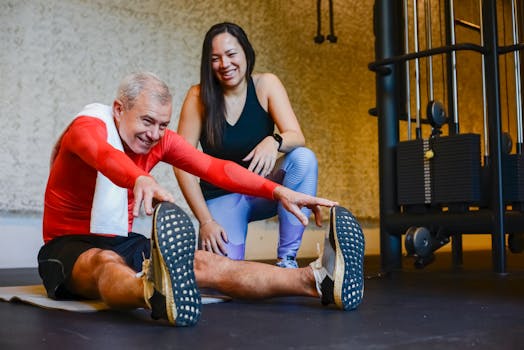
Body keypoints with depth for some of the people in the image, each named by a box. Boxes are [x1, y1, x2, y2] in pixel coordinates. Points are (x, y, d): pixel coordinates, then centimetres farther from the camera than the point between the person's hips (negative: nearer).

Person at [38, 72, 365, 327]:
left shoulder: (161, 140, 1)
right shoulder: (89, 125, -15)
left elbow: (213, 167, -10)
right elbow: (102, 154, -40)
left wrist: (278, 191, -22)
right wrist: (141, 180, -63)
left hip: (123, 243, 5)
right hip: (70, 247, -4)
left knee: (207, 263, -19)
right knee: (108, 263, -41)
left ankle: (319, 280, -38)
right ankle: (159, 293, -76)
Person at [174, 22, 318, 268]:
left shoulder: (266, 85, -7)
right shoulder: (199, 97, -11)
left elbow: (297, 137, -17)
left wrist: (274, 142, -41)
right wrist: (205, 221, -18)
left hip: (263, 190, 2)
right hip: (221, 197, -2)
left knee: (304, 158, -28)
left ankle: (287, 260, -22)